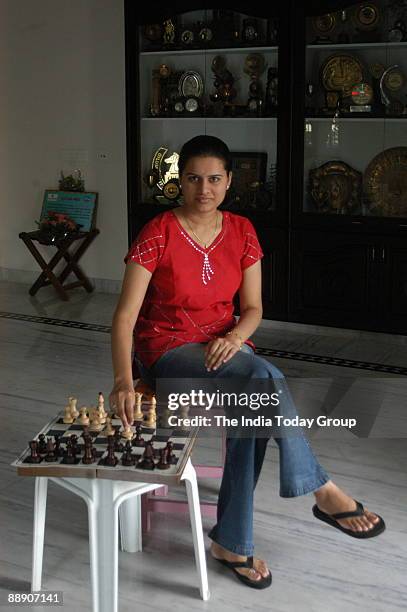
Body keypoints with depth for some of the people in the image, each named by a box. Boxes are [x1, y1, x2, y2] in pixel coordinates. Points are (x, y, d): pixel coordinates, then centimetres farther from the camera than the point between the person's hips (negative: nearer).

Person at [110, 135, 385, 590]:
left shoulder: (242, 232, 2)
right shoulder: (158, 234, -12)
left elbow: (252, 308, 5)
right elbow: (125, 316, -18)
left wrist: (234, 337, -19)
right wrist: (123, 380, -33)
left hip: (224, 345, 4)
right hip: (168, 349, -4)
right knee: (265, 378, -32)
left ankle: (232, 542, -16)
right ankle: (323, 492, -19)